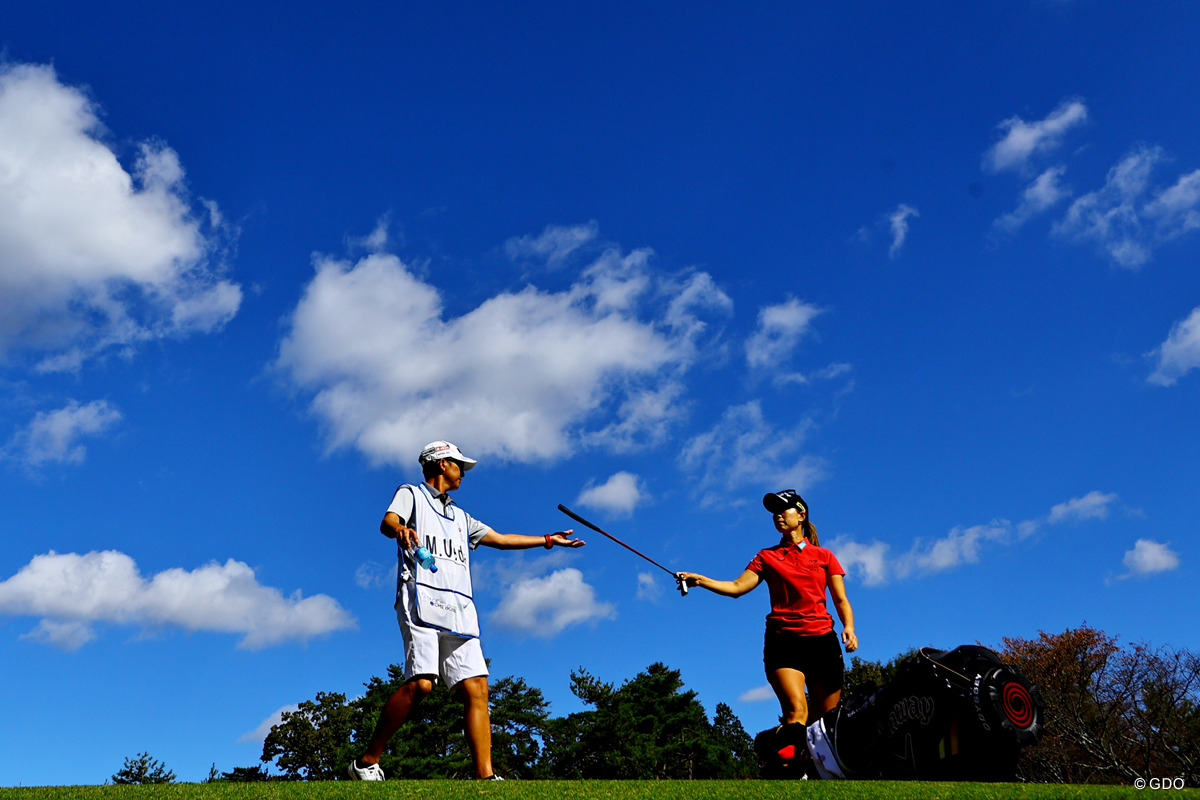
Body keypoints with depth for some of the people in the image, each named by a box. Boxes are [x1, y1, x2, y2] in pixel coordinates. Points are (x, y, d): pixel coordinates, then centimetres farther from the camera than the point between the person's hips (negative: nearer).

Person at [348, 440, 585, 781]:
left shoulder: (459, 516, 34)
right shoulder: (411, 495, 14)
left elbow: (500, 539, 38)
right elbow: (387, 522, -7)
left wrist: (549, 540, 40)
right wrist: (400, 529, -32)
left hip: (459, 610, 7)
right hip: (422, 600, -6)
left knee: (477, 687, -7)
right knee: (420, 683, -21)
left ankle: (484, 776, -9)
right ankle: (366, 762, -9)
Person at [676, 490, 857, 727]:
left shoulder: (824, 556, 15)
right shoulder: (767, 556, 16)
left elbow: (841, 600, 12)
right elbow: (736, 587, 5)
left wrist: (849, 627, -7)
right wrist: (699, 580, -8)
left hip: (822, 639, 1)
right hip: (782, 639, -1)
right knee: (796, 710, -21)